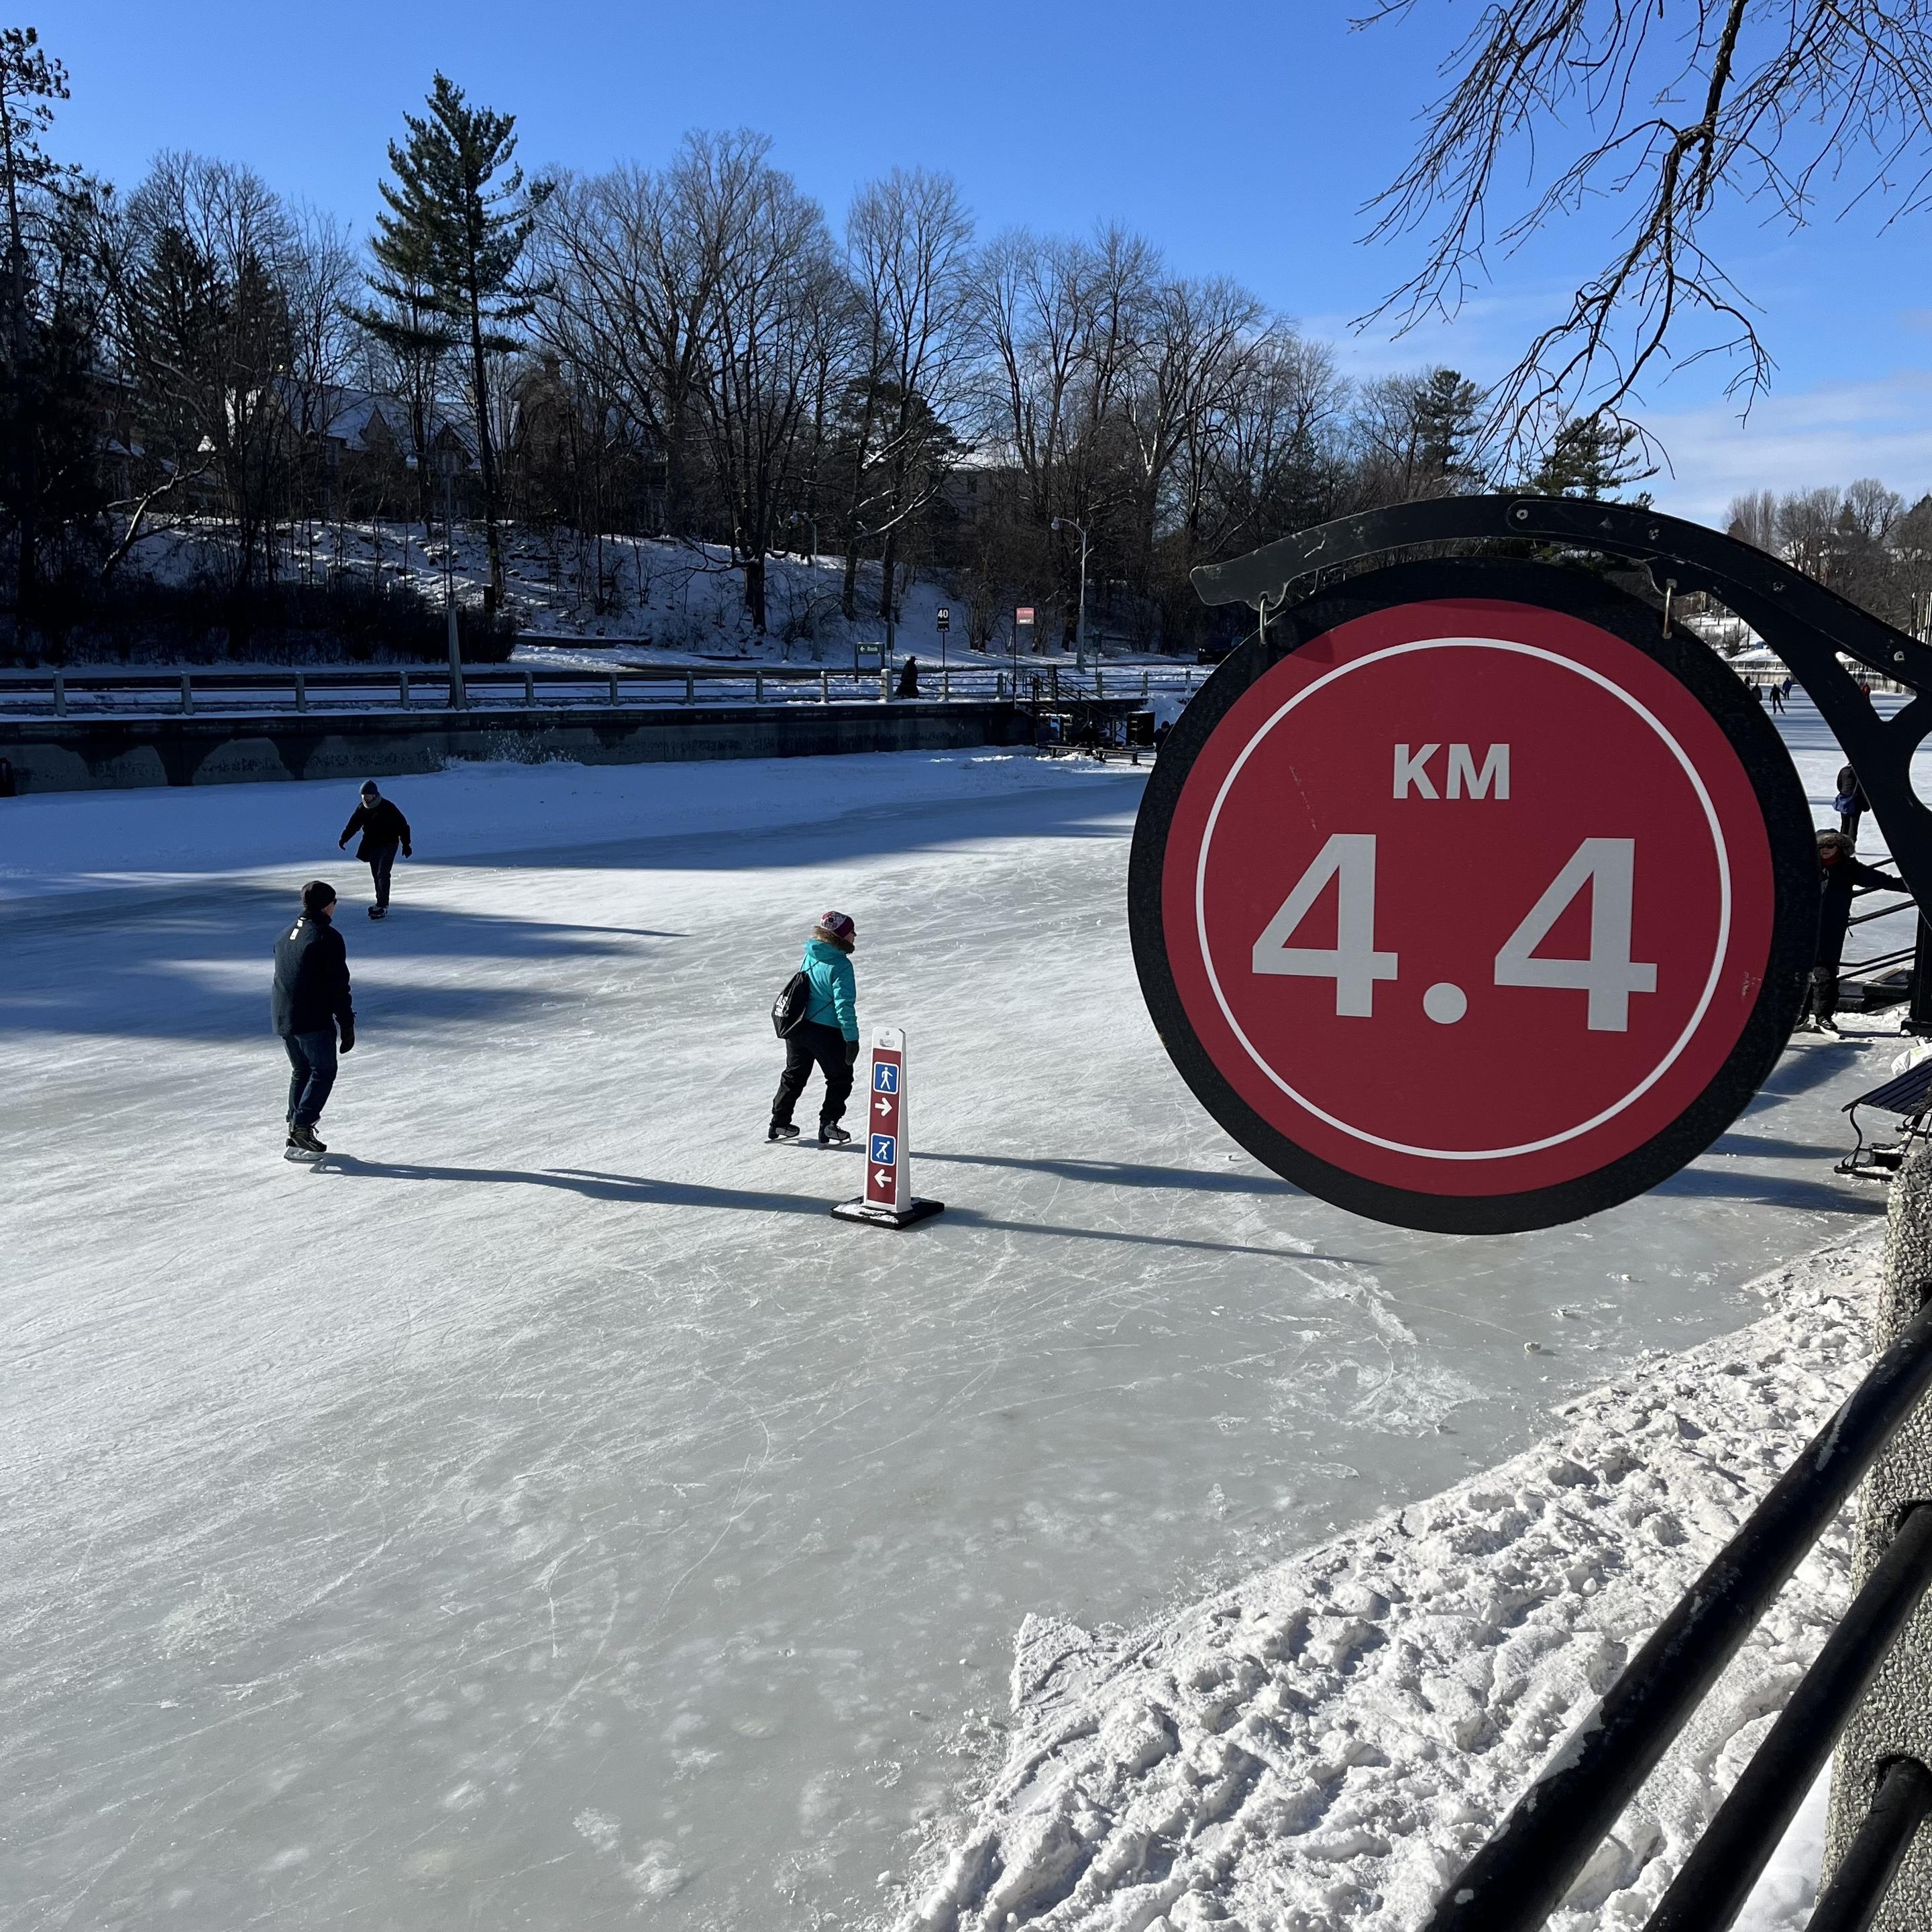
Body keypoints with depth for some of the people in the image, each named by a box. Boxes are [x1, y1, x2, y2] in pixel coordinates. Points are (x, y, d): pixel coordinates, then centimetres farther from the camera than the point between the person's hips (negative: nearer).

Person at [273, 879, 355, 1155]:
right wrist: (347, 1024, -8)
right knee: (324, 1071, 3)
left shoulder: (285, 936, 14)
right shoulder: (328, 937, -12)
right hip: (314, 1019, -8)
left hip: (282, 1018, 8)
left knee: (301, 1071, 18)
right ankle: (302, 1126, -7)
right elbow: (338, 985, -14)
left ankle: (296, 1132, 17)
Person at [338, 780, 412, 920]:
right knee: (376, 875, 9)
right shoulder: (362, 808, 2)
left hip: (388, 844, -6)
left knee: (383, 875, -14)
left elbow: (402, 825, -12)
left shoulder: (387, 807, -16)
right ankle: (381, 903, 19)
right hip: (372, 846, 6)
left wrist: (406, 844, -12)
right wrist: (344, 838, -1)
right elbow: (353, 824, 11)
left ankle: (383, 907, -16)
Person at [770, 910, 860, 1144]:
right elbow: (844, 1004, -21)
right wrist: (852, 1039, -18)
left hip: (796, 1027, 7)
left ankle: (779, 1123, 28)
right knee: (841, 1079, 11)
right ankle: (828, 1127, 5)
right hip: (826, 1031, -7)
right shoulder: (840, 965, -19)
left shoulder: (810, 957, 5)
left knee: (794, 1075, 23)